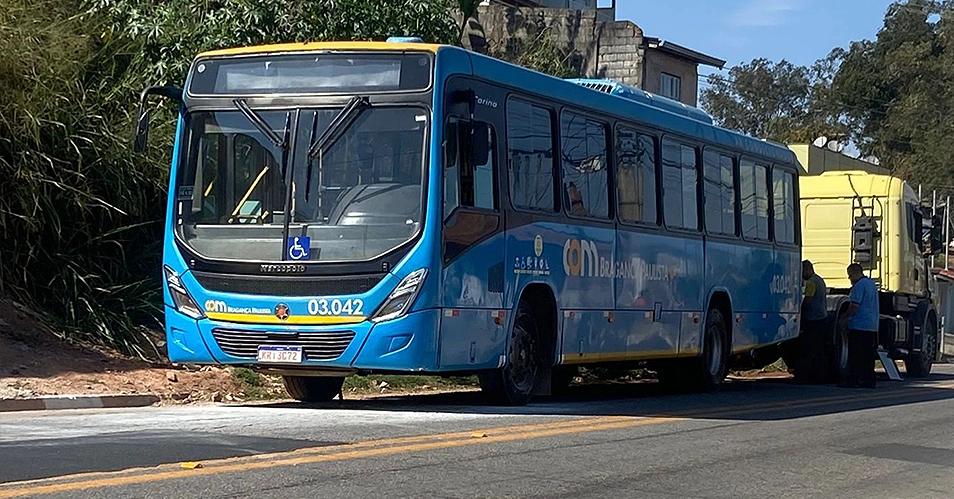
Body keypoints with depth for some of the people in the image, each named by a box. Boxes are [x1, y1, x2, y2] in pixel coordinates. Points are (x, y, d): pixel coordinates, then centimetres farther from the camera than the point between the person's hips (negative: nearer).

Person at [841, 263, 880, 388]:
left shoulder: (859, 285, -13)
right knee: (868, 355, 10)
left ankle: (853, 380, -7)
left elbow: (854, 306, -20)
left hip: (859, 326, -9)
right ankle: (869, 380, 10)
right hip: (872, 326, 9)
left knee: (855, 355, -6)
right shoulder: (872, 284, 18)